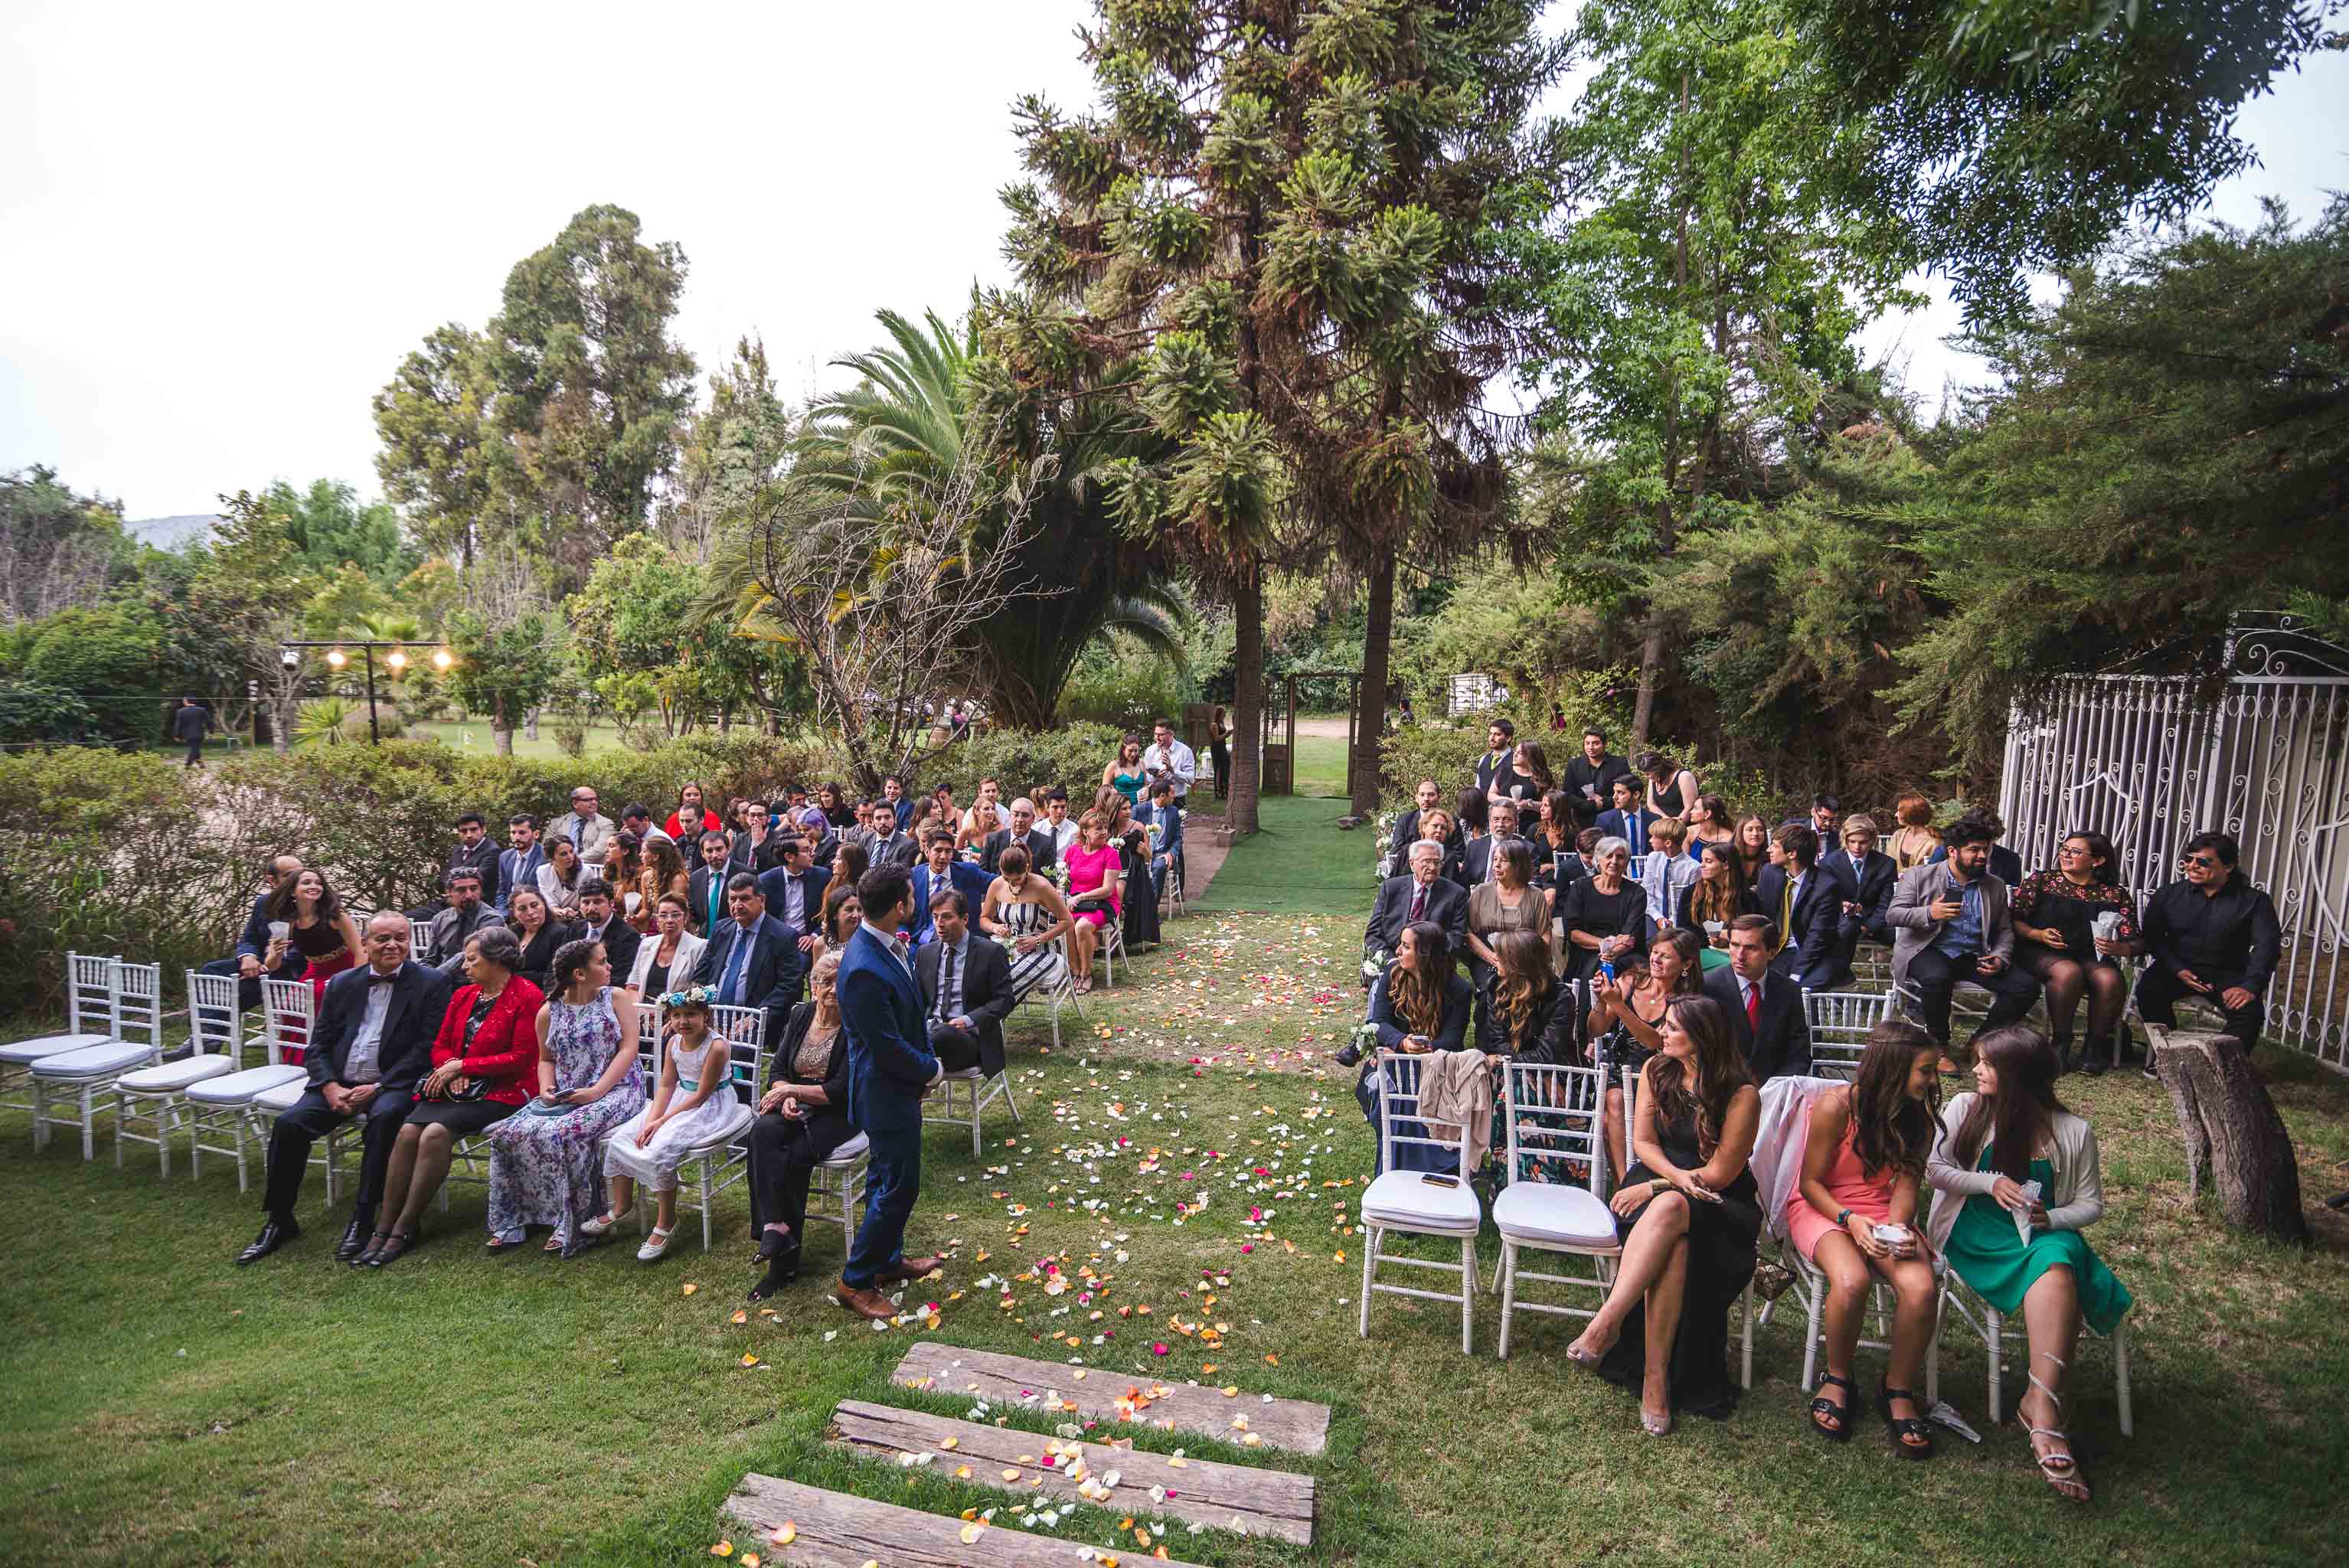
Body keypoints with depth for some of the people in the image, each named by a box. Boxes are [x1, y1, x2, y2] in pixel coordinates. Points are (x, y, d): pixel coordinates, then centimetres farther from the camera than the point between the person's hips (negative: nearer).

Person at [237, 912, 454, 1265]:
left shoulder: (431, 983, 0)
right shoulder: (342, 984, 13)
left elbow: (427, 1048, -7)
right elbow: (318, 1047, 11)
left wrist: (378, 1087, -15)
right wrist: (331, 1088, -8)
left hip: (393, 1084, -4)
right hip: (339, 1083, 4)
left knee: (384, 1117, -34)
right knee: (288, 1123, -18)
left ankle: (363, 1219, -21)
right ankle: (279, 1221, 0)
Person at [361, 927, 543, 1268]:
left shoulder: (527, 996, -6)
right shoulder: (463, 995, 17)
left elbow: (520, 1058, -11)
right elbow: (440, 1045, 19)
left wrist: (462, 1066, -9)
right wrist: (449, 1069, -3)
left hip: (501, 1091, -6)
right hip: (455, 1087, 6)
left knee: (436, 1132, -28)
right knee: (408, 1131, -20)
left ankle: (404, 1229, -17)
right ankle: (383, 1229, -16)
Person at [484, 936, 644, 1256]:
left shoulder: (617, 998, 1)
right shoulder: (549, 1012, 9)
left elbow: (628, 1048, -6)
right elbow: (546, 1059, 20)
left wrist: (597, 1091, -16)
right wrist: (546, 1089, -2)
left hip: (614, 1089, -4)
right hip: (562, 1097, 4)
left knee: (562, 1134, -29)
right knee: (508, 1133, -15)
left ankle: (572, 1225, -14)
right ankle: (512, 1222, -1)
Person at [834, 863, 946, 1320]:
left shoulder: (883, 945, -1)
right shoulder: (863, 970, -32)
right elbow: (888, 1048, -25)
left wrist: (922, 1067, 5)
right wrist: (932, 1070, -11)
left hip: (897, 1085, 9)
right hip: (886, 1093, -9)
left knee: (888, 1180, 23)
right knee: (898, 1188, 3)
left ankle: (888, 1259, 40)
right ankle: (855, 1282, 19)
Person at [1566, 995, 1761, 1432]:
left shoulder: (1742, 1095, -10)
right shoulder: (1657, 1070, 5)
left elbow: (1720, 1173, -11)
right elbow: (1642, 1141, 4)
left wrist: (1657, 1188, -15)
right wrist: (1677, 1175, -15)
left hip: (1717, 1201, -3)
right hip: (1658, 1177, 3)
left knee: (1670, 1209, -39)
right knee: (1672, 1244, -34)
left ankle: (1607, 1322, -39)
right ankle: (1656, 1376, -36)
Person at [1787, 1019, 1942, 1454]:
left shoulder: (1917, 1116, 0)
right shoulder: (1835, 1106, -16)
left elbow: (1907, 1183, 0)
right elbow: (1811, 1182, -9)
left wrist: (1895, 1227, -20)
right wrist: (1851, 1220, -25)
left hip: (1883, 1211, 4)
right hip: (1821, 1207, -4)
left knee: (1921, 1288, -28)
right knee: (1851, 1281, -35)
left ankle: (1898, 1391, -2)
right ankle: (1837, 1380, -5)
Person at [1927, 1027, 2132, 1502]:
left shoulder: (2073, 1132, 6)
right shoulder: (1965, 1110, 4)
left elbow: (2091, 1205, 10)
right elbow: (1933, 1169, 3)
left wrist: (2051, 1218, -11)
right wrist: (1991, 1182, -12)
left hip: (2045, 1234, 1)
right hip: (1977, 1235, -1)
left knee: (2057, 1264, -36)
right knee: (2057, 1283, -31)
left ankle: (2040, 1403, -39)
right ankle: (2048, 1411, -33)